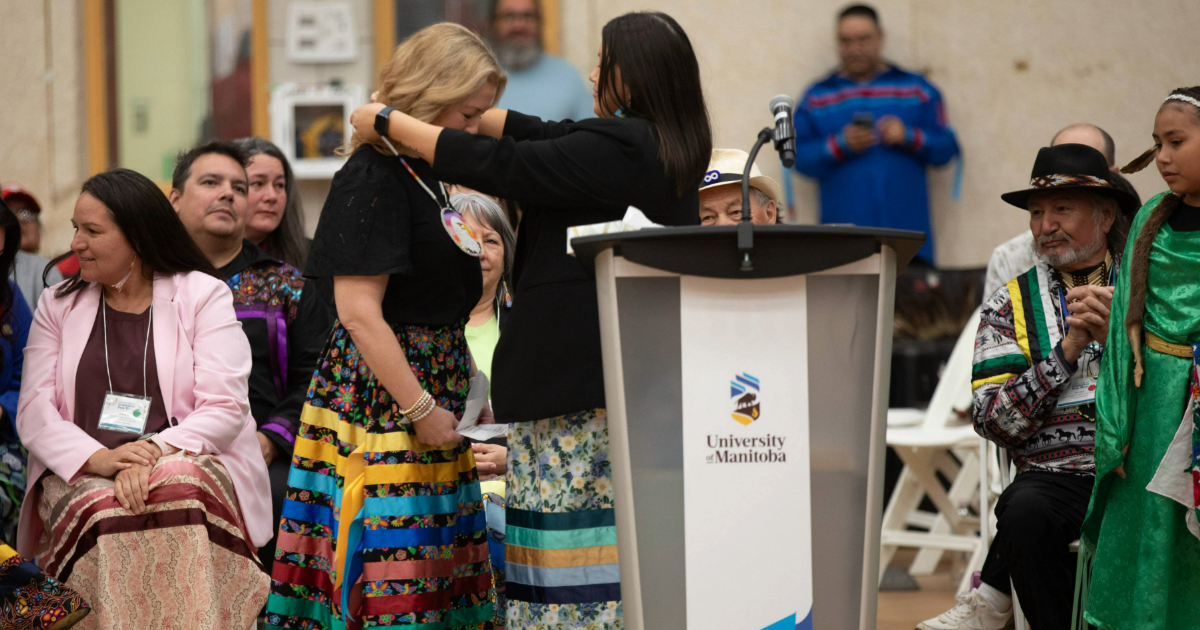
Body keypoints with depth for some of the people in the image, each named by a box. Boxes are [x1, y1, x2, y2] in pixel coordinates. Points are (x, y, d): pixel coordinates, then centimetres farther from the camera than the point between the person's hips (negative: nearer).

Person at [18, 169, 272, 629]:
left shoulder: (203, 296, 8)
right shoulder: (58, 305, 17)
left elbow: (225, 410, -3)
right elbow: (34, 411, 5)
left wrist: (154, 453, -21)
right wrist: (95, 458, -16)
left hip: (187, 466, -1)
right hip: (80, 476, 1)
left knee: (175, 490, -38)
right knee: (102, 509, -35)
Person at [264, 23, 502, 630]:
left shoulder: (421, 173, 15)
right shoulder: (374, 176, -13)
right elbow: (358, 311, -19)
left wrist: (462, 394, 18)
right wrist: (421, 409, -19)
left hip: (428, 389, 10)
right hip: (383, 397, -10)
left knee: (432, 574, 8)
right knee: (388, 580, -10)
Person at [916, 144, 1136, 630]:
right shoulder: (1011, 304, 12)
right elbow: (993, 421, 0)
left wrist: (1116, 338, -9)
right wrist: (1068, 349, -7)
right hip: (1056, 476, 0)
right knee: (1025, 508, -33)